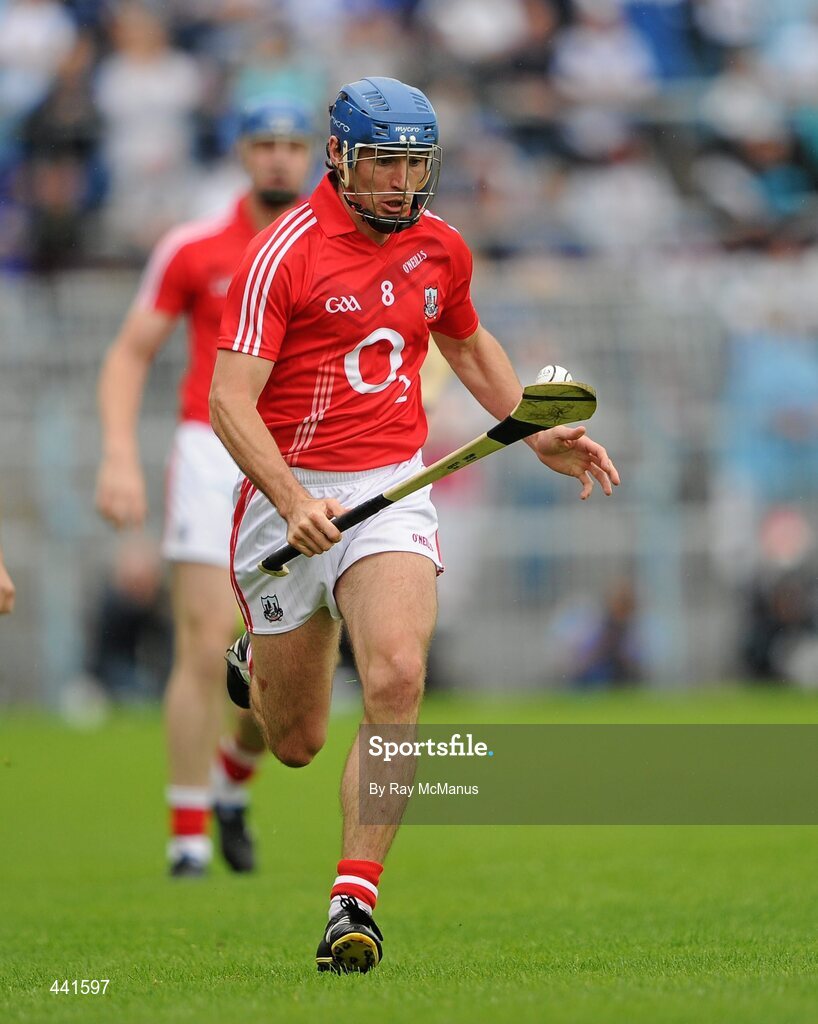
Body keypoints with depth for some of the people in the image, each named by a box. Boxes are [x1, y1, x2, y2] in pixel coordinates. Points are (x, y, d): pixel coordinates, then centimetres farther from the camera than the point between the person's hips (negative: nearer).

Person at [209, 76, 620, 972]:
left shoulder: (441, 248, 8)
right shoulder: (284, 253, -11)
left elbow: (468, 346, 30)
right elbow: (230, 401, -17)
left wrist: (538, 436, 18)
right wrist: (293, 503, -30)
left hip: (393, 492, 3)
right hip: (290, 499, -3)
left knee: (396, 680, -25)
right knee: (296, 745, 8)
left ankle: (355, 899, -20)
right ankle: (257, 664, 46)